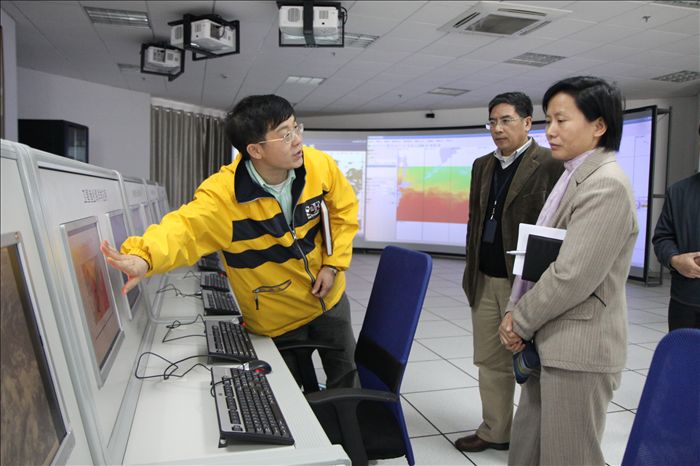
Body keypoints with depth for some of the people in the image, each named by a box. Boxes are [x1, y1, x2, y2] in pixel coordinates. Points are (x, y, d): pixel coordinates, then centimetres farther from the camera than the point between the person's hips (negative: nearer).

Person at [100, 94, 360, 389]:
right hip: (277, 318, -3)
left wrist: (333, 264, -10)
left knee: (346, 376, 23)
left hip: (329, 298, 4)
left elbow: (344, 210, -3)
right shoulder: (222, 195, -29)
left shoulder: (320, 166, -17)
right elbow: (184, 229, -37)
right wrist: (143, 257, -59)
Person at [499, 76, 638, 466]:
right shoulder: (574, 176, 13)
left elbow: (572, 276, -22)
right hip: (552, 342, 9)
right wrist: (517, 313, 5)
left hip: (578, 347, -9)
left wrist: (520, 320, -10)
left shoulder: (607, 184, -17)